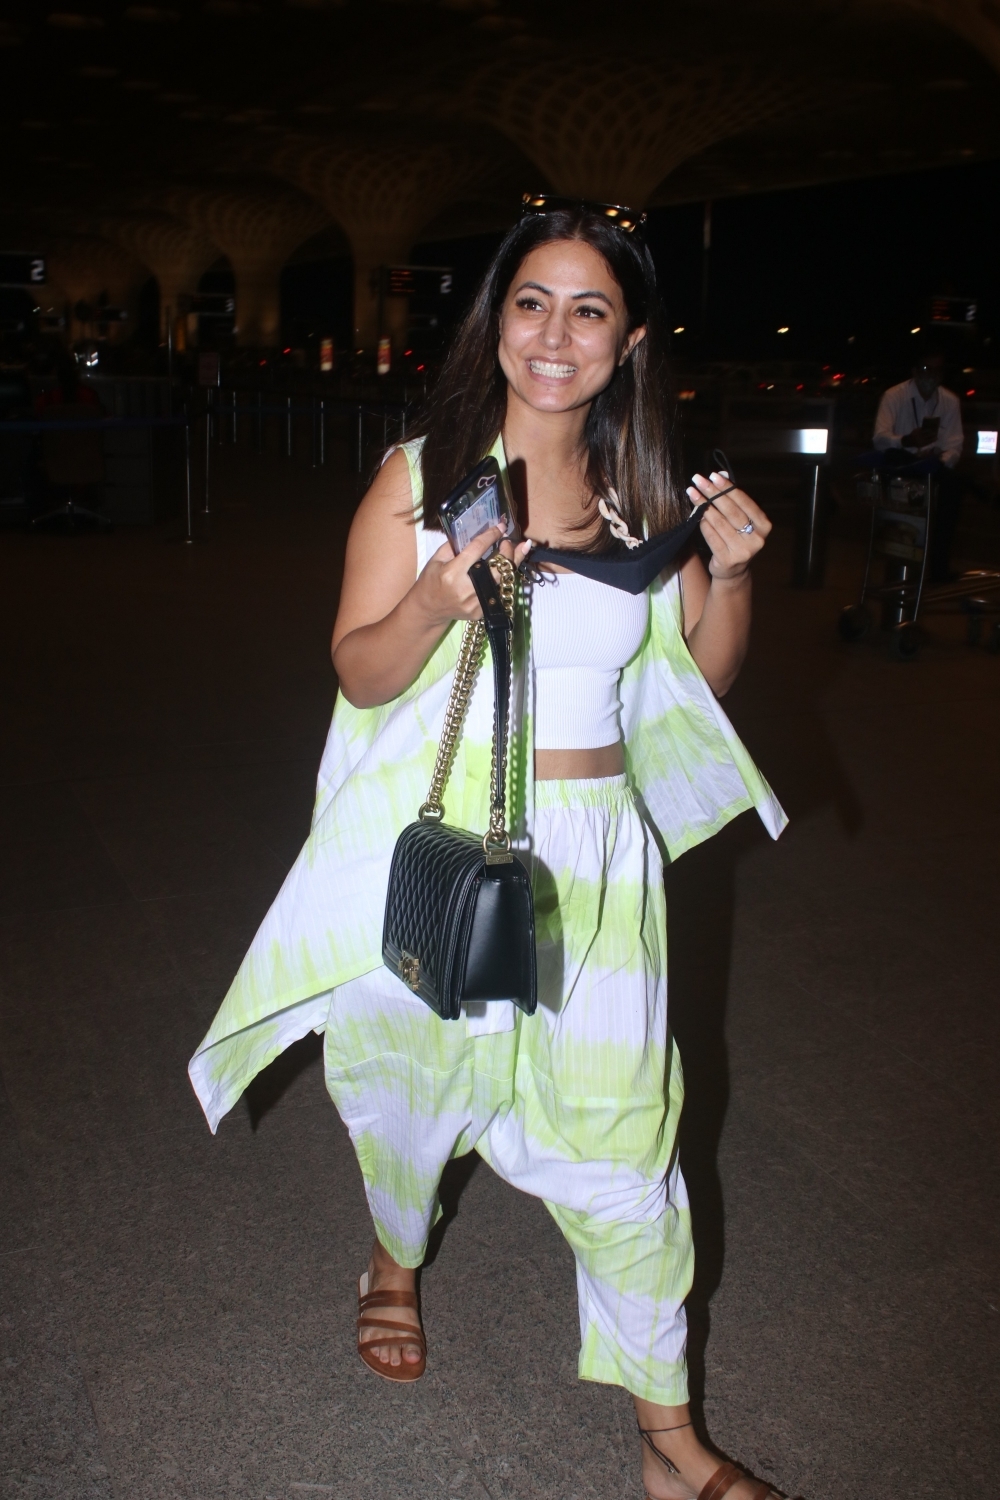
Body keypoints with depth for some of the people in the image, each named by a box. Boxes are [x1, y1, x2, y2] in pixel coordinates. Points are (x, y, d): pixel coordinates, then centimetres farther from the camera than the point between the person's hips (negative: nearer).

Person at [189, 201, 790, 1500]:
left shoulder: (643, 491, 2)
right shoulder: (422, 474, -5)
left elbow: (707, 673, 10)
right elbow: (359, 674, -6)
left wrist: (730, 573, -9)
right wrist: (437, 604, -25)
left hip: (592, 852, 2)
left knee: (622, 1127, 5)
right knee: (413, 1075, 18)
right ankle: (396, 1264, 53)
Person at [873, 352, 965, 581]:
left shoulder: (951, 401, 1)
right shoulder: (894, 395, -9)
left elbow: (954, 446, -4)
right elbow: (880, 439, -22)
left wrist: (939, 463, -26)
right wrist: (907, 441, -42)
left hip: (932, 463, 2)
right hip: (901, 464, -2)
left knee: (952, 483, -30)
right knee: (893, 457, -37)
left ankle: (939, 561, -24)